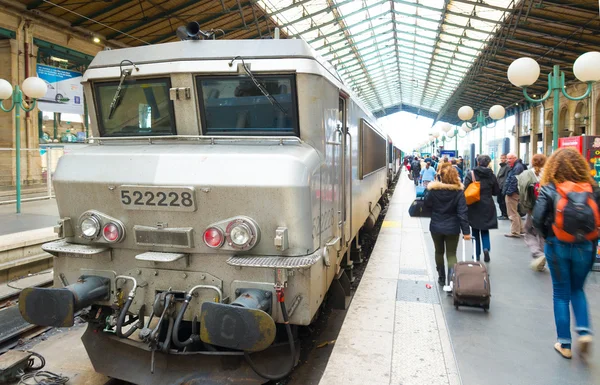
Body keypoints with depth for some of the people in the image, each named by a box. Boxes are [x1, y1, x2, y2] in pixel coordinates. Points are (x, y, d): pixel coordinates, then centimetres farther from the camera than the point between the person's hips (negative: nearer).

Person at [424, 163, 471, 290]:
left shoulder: (433, 190, -10)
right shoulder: (458, 191, -10)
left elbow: (427, 204, 1)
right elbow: (462, 212, -11)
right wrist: (466, 231, -8)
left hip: (436, 227, 1)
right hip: (452, 228, -1)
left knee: (439, 252, 20)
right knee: (451, 254, 7)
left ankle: (441, 278, 29)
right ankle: (451, 279, -14)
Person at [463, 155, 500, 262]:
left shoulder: (470, 174, -9)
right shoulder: (491, 175, -1)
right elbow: (496, 192, 6)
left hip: (474, 207, -1)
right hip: (487, 207, 2)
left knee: (475, 231, 11)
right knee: (485, 230, 16)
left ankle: (477, 255, 14)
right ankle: (486, 248, -8)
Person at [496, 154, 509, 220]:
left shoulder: (507, 167, -11)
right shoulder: (502, 166, 19)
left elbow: (506, 177, -17)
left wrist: (504, 187, -21)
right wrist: (498, 184, 18)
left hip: (503, 187, -10)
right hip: (500, 187, 10)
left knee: (503, 202, -5)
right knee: (500, 201, 13)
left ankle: (505, 215, 2)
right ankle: (503, 214, 21)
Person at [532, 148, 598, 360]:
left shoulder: (549, 189, -10)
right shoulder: (592, 188, -3)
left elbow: (538, 219, -15)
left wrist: (547, 235, 3)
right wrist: (591, 241, 7)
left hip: (558, 247, -2)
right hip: (584, 247, 2)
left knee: (561, 293, 11)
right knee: (577, 290, 23)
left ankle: (564, 344, 17)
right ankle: (584, 331, 6)